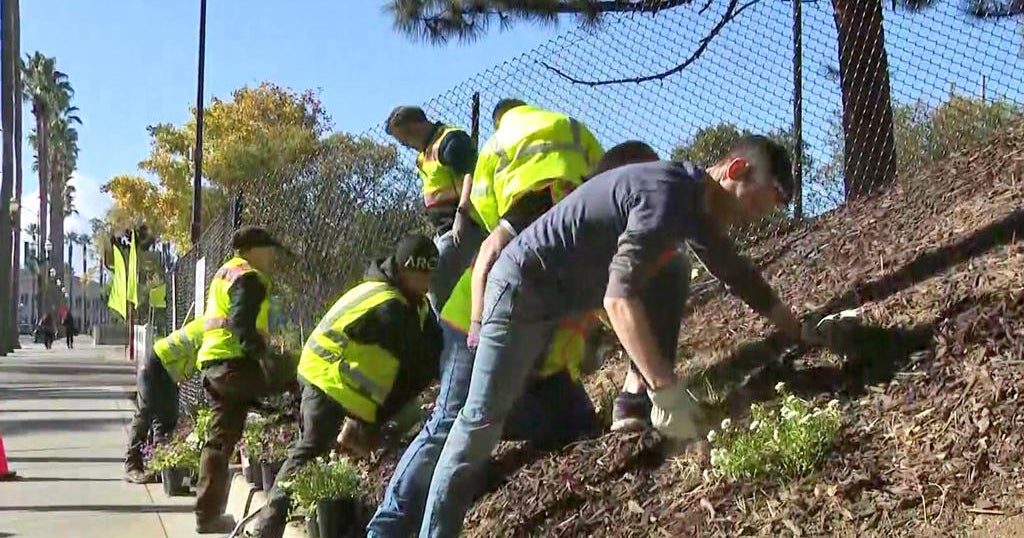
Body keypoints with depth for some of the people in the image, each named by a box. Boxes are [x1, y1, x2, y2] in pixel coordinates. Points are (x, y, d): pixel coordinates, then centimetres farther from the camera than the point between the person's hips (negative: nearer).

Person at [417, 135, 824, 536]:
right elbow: (618, 298, -38)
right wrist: (667, 390, -40)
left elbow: (735, 270, 19)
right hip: (523, 285, -9)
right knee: (484, 418, -11)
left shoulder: (697, 200, 2)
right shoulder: (664, 197, -28)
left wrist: (795, 330, 19)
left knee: (671, 274, 2)